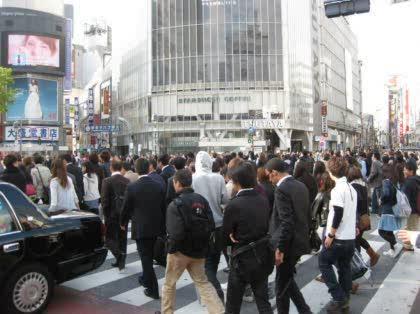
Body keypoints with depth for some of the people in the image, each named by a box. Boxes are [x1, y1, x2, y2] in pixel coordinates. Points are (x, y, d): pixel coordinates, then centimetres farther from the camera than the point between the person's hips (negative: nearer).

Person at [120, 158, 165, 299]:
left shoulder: (132, 187, -13)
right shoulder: (158, 186, -2)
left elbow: (126, 208, -4)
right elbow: (163, 207, 5)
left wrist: (123, 223, 14)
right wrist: (162, 223, 18)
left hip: (141, 227, -4)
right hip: (156, 226, 5)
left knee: (145, 257, 3)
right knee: (149, 256, 22)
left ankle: (153, 289, 4)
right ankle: (146, 279, 41)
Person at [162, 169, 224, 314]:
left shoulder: (175, 204, -18)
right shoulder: (202, 200, -2)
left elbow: (176, 233, -25)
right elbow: (211, 225, -2)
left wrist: (171, 248, -7)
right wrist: (202, 242, 10)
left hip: (181, 250, -5)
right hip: (199, 249, 5)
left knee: (169, 283, 17)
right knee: (202, 282, 17)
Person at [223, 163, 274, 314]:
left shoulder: (234, 205, -18)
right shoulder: (264, 201, -2)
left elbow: (226, 235, -10)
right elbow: (267, 225, 5)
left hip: (243, 258, -5)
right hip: (263, 256, 5)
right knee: (263, 301, 16)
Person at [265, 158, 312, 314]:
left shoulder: (281, 189, -20)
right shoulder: (301, 186, 7)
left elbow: (286, 222, -25)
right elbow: (308, 215, 12)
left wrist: (280, 248, -20)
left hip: (288, 244, -9)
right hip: (299, 241, 9)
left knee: (282, 285, 8)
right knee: (287, 279, 23)